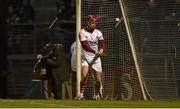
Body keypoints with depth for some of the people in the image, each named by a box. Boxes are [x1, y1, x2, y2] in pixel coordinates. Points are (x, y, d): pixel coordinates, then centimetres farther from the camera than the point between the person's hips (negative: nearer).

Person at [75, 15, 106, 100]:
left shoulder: (98, 32, 5)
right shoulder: (83, 32, -5)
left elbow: (102, 43, -8)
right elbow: (85, 45, -18)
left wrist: (101, 50, -32)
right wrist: (95, 52, -32)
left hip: (96, 58, 3)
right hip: (86, 57, -3)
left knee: (98, 80, 1)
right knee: (84, 75, -24)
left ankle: (97, 95, 24)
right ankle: (81, 94, -18)